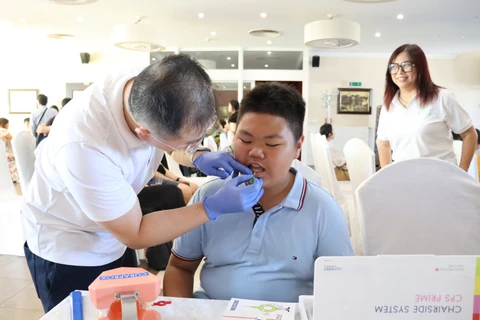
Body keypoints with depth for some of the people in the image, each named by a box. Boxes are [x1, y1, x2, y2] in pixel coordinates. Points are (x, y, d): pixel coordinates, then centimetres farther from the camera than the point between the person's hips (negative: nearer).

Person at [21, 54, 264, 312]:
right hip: (66, 249, -6)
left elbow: (186, 127, 3)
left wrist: (199, 156, -17)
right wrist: (215, 207, -29)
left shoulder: (151, 88, -23)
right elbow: (136, 235, -27)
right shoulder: (85, 148, -40)